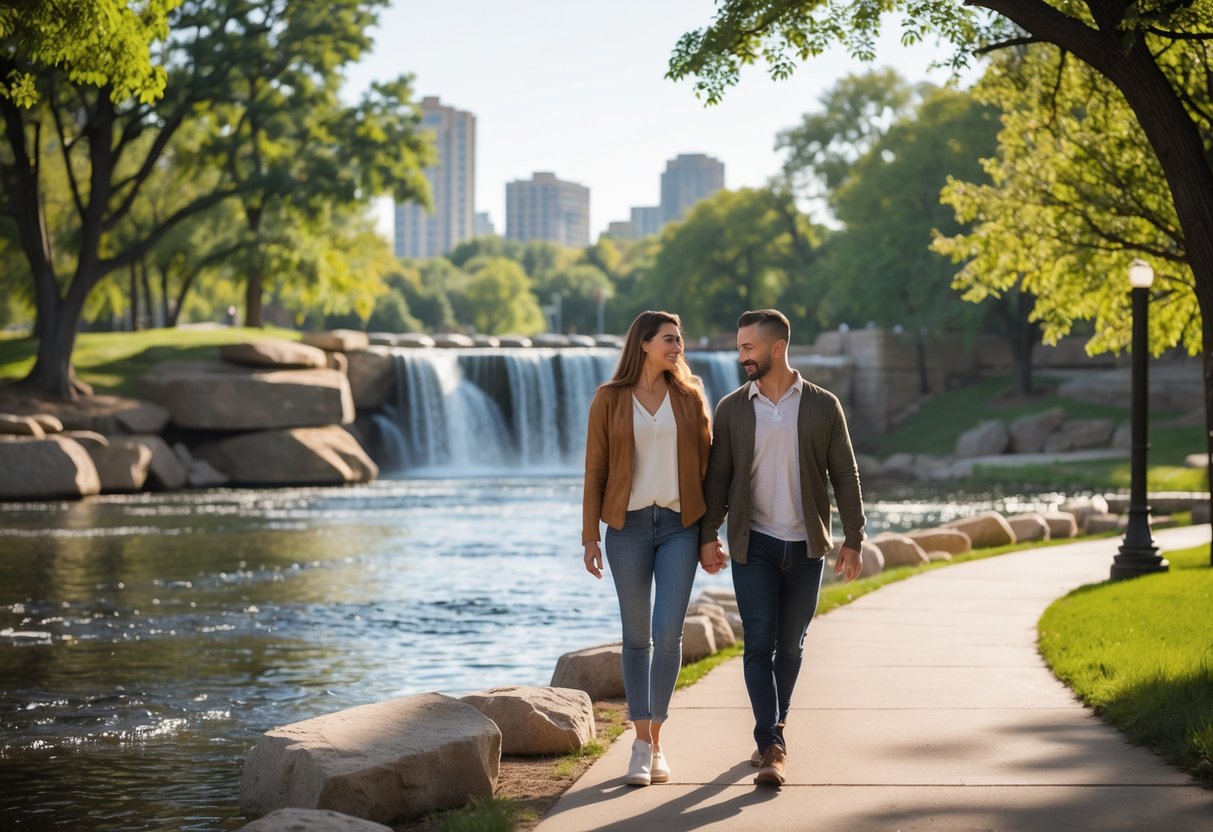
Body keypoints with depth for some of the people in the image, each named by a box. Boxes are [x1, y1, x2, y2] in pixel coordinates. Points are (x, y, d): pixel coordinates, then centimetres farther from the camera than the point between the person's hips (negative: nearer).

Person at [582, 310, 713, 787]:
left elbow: (704, 464, 7)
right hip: (629, 525, -1)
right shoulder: (609, 399, 0)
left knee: (668, 634, -9)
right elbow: (595, 469, 0)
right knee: (637, 637, 5)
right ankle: (642, 745, 14)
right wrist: (589, 537, -3)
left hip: (679, 526, 1)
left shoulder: (689, 397, 4)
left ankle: (657, 742, 5)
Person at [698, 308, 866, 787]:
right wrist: (708, 536, -3)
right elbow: (717, 477, 4)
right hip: (753, 544, 0)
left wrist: (853, 540, -2)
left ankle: (774, 728, 28)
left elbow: (844, 475, 2)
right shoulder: (731, 409, 3)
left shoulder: (823, 406, 0)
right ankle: (772, 748, -10)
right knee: (759, 644, -8)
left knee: (790, 645, 9)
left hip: (805, 545, 0)